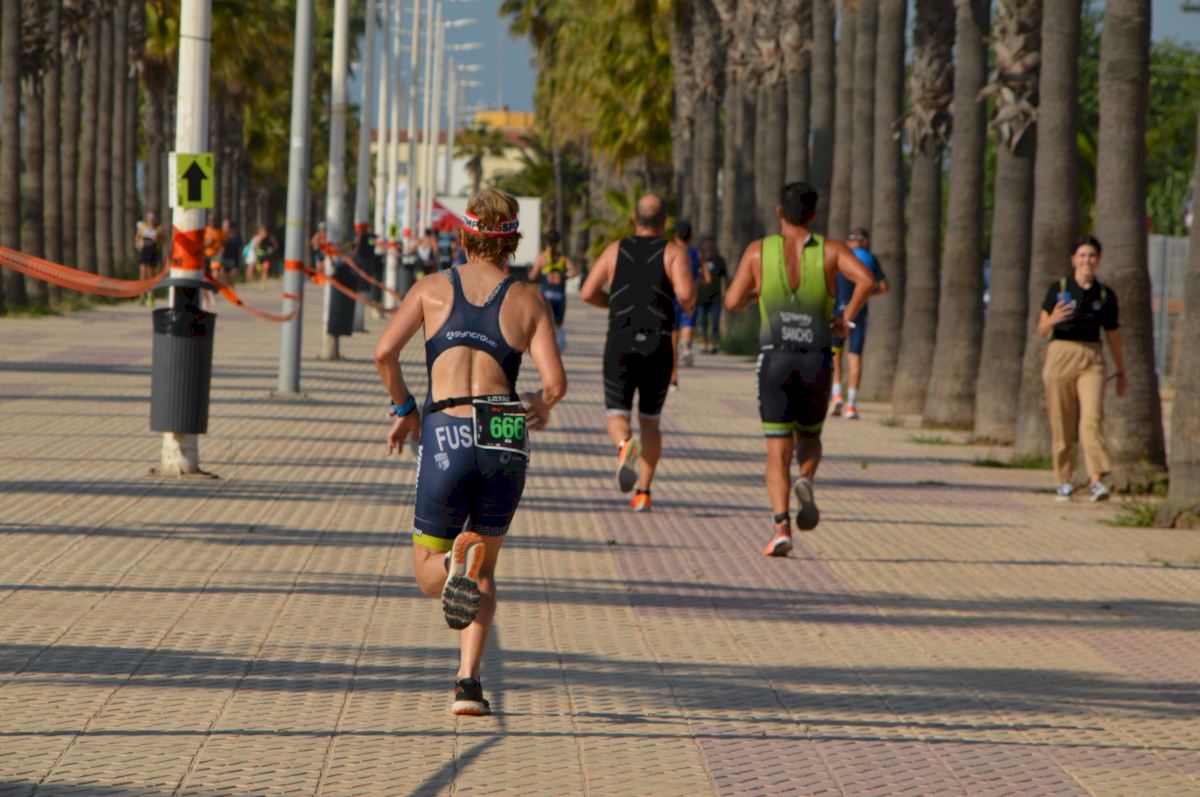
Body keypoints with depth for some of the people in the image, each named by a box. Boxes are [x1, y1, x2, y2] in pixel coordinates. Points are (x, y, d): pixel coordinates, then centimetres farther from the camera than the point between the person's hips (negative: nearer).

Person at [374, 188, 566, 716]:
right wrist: (541, 406, 21)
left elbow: (385, 351, -4)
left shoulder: (432, 290, 8)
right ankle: (468, 682, 3)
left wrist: (404, 408, 12)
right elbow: (555, 381, -2)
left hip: (447, 435, -1)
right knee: (484, 571, 20)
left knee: (428, 572, 12)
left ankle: (456, 564, -27)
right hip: (506, 438, 1)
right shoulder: (527, 301, 7)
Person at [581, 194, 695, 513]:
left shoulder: (616, 250, 7)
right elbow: (685, 293, -16)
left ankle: (625, 445, -31)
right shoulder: (674, 252, 1)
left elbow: (588, 293, 1)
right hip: (658, 347, 0)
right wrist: (690, 306, 8)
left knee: (617, 417, 6)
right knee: (650, 421, 16)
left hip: (620, 346, 0)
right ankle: (643, 492, 9)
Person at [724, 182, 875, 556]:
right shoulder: (830, 250, 1)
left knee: (778, 452, 3)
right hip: (817, 363, 1)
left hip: (774, 361, -1)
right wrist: (847, 317, -1)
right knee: (809, 438, 23)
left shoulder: (759, 250, 1)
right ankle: (805, 482, -11)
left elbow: (732, 302, -1)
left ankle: (781, 525, -20)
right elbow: (866, 279, -16)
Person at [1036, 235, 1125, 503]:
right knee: (1062, 423, 2)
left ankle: (1096, 480, -23)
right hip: (1060, 354, 0)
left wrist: (1121, 373, 20)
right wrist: (1053, 319, -18)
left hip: (1092, 360, 0)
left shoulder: (1105, 295, 6)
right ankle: (1064, 480, 15)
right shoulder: (1058, 288, 2)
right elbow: (1041, 329, 5)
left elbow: (1113, 337, 15)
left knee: (1092, 418, -17)